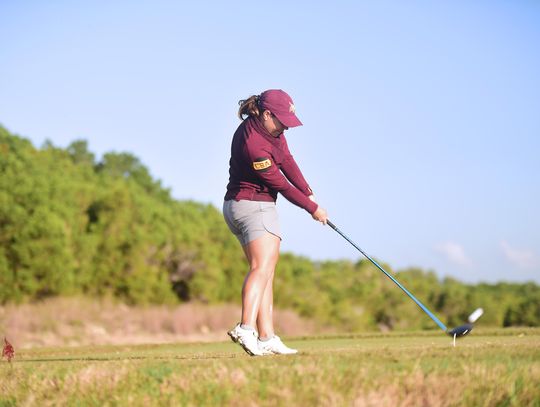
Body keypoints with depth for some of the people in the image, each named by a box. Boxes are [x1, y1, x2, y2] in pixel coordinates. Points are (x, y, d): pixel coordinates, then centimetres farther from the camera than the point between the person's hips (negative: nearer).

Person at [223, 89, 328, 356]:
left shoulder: (271, 128, 3)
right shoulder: (253, 144, -25)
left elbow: (287, 160, 10)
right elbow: (280, 183, -17)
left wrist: (308, 193, 3)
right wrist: (312, 208, -6)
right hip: (254, 206, -10)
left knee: (265, 271, 5)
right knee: (263, 267, -24)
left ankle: (267, 339, 1)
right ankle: (247, 328, -40)